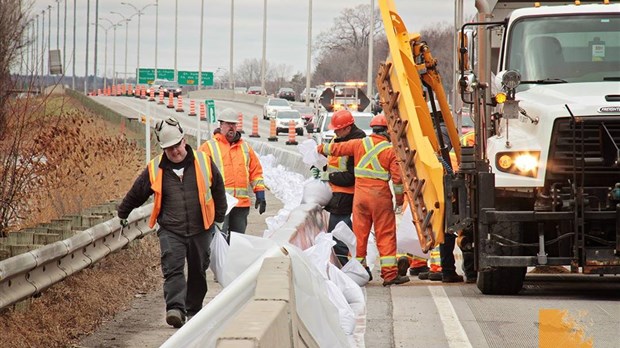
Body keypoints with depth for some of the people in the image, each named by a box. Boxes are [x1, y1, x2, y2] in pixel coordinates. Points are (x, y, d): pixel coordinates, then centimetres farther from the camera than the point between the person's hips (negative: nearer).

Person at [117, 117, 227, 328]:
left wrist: (219, 217, 17)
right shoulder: (155, 170, -1)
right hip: (170, 230, -1)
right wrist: (122, 214, 26)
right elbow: (135, 194, 14)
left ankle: (193, 311, 23)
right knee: (172, 268, -18)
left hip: (200, 229, 1)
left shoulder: (203, 162, 0)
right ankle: (175, 308, -28)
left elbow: (218, 189, 13)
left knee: (198, 271, 11)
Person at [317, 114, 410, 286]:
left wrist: (322, 148, 31)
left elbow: (338, 148, 12)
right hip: (380, 195, -3)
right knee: (385, 235, -1)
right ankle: (390, 274, -3)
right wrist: (399, 197, 5)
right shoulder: (390, 150, -5)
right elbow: (397, 176, -7)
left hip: (360, 193, 3)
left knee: (359, 233, 10)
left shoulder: (359, 144, 3)